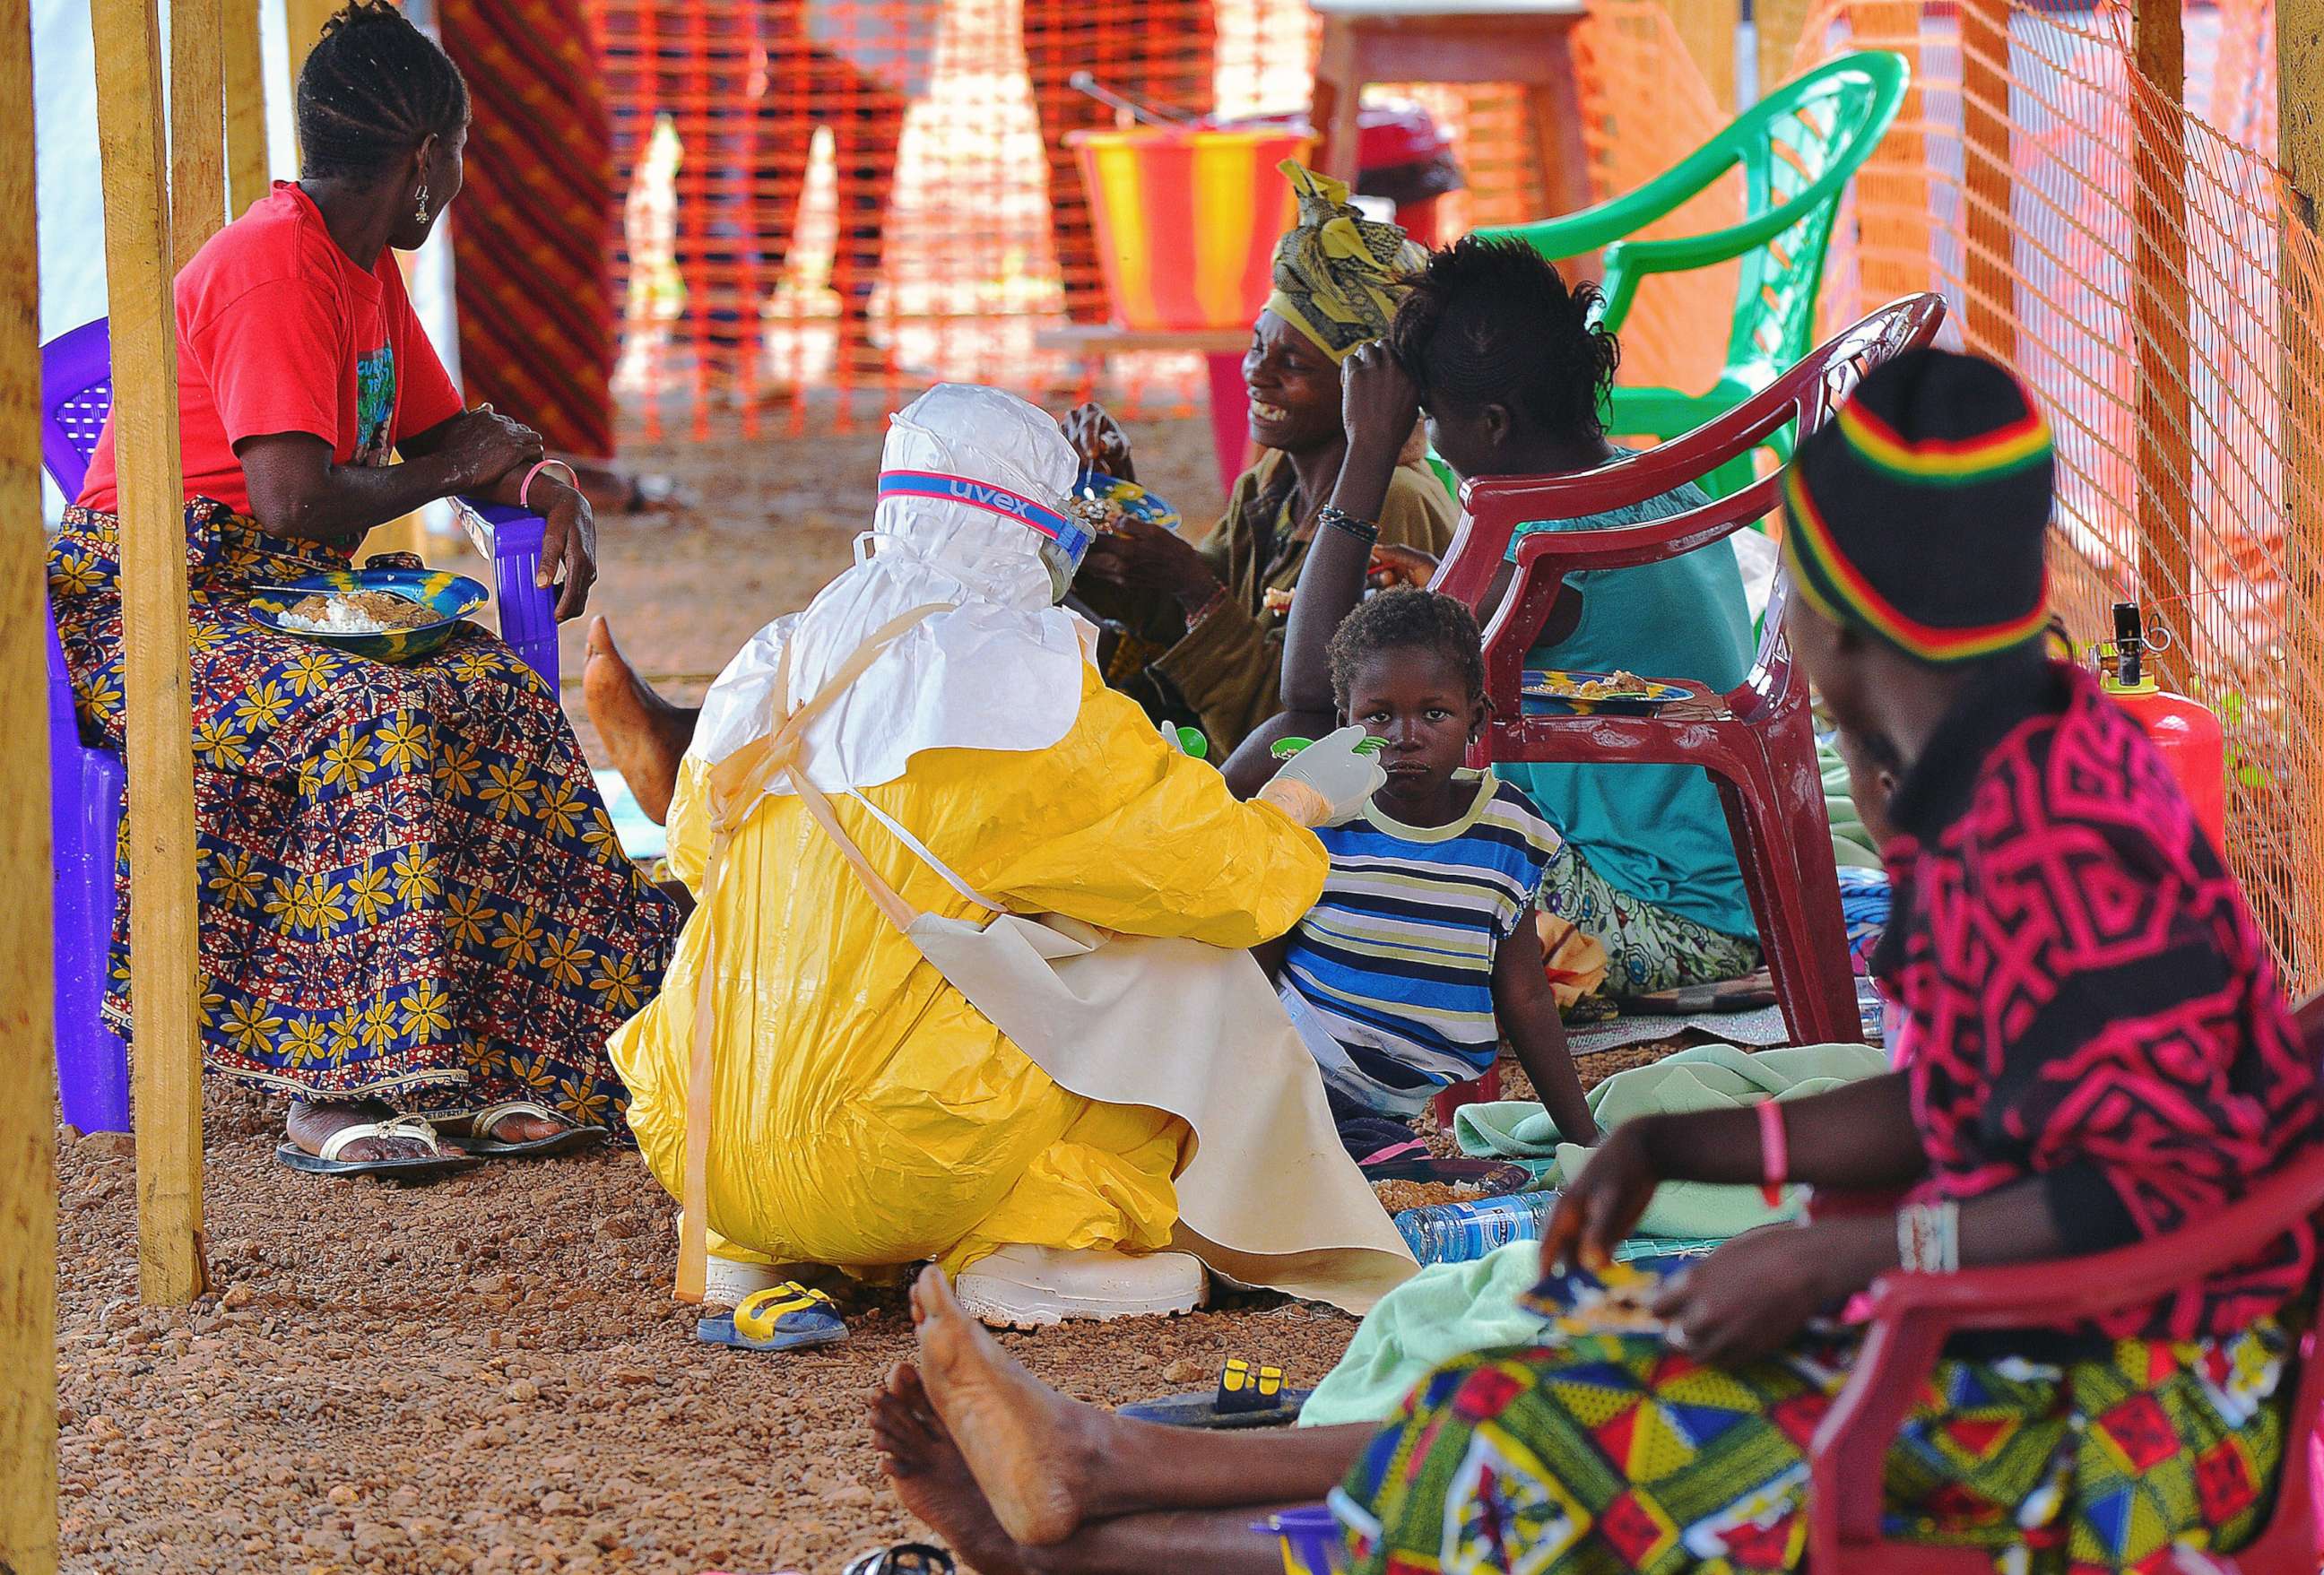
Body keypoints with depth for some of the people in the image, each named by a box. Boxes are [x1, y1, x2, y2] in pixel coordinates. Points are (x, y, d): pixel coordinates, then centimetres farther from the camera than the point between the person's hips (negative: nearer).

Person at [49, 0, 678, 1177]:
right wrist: (450, 471, -9)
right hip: (149, 605, -9)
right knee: (377, 718, -33)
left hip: (286, 598, 9)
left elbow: (440, 438, 25)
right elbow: (294, 500, -26)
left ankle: (502, 1064, -18)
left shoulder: (364, 268, 14)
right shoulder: (273, 265, -17)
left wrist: (552, 495, 2)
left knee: (498, 699, -14)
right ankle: (330, 1092, -32)